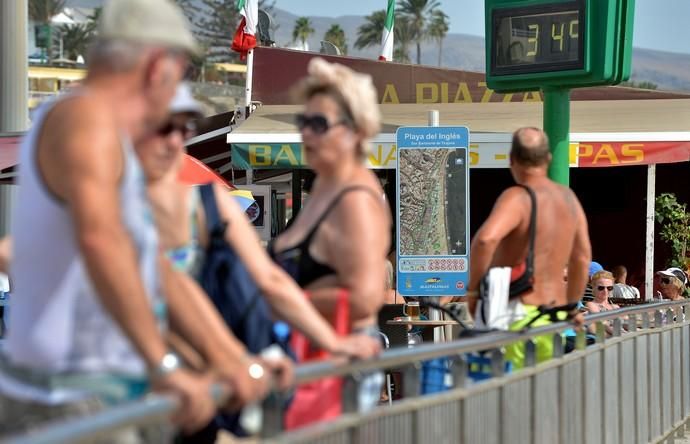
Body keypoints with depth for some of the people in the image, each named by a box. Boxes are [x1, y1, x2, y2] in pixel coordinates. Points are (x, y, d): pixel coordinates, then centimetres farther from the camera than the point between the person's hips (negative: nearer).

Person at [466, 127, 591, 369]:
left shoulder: (517, 198, -11)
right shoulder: (569, 197, 12)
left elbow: (486, 239, -30)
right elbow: (582, 257, 21)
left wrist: (473, 289, -17)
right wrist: (572, 306, 33)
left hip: (517, 315, -7)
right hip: (554, 319, 7)